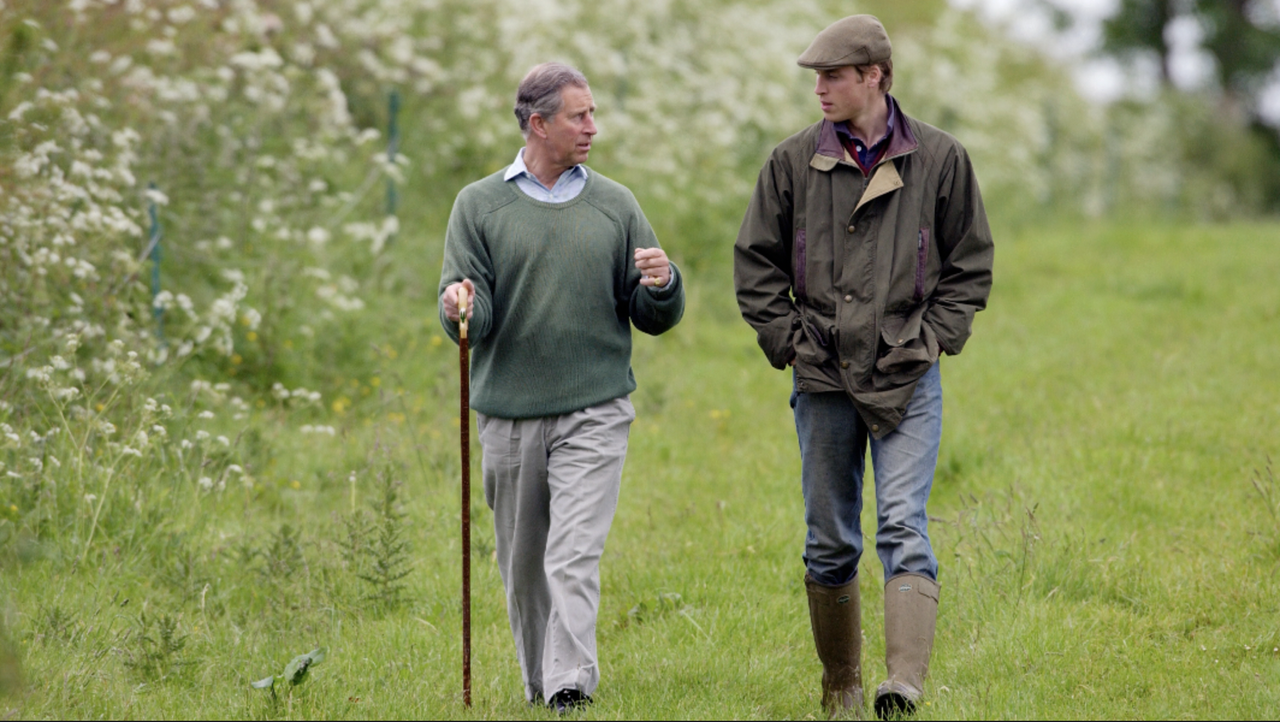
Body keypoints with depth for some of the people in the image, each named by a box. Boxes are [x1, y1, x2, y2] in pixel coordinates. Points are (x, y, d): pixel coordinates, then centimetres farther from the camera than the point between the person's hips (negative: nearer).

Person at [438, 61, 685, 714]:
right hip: (509, 412, 1)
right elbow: (469, 315, -1)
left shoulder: (615, 205, 8)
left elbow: (653, 318, 10)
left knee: (575, 556, -14)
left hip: (595, 413, -1)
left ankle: (571, 689, -19)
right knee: (522, 563, 8)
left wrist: (662, 286, -12)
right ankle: (538, 687, 23)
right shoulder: (480, 205, 5)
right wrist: (459, 307, -24)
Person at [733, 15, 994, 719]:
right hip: (823, 375, 2)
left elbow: (970, 264, 9)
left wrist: (933, 338, -1)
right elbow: (755, 263, 9)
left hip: (908, 377, -2)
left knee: (904, 528, -13)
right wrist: (788, 340, 0)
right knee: (830, 542, 8)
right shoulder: (794, 161, 3)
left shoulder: (939, 159, 1)